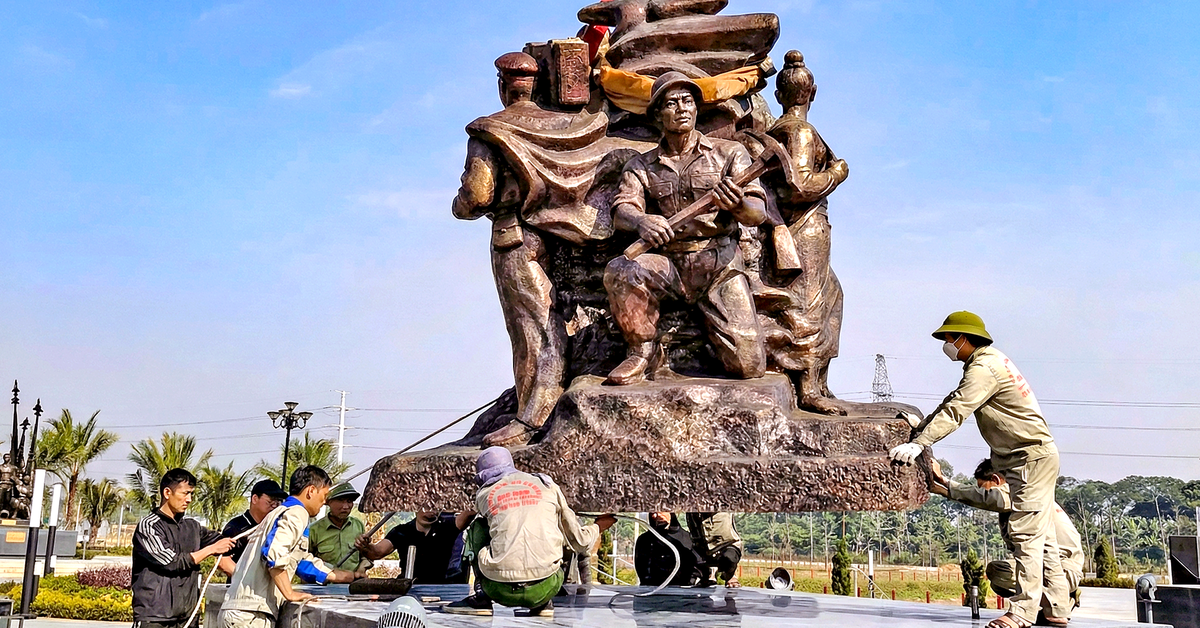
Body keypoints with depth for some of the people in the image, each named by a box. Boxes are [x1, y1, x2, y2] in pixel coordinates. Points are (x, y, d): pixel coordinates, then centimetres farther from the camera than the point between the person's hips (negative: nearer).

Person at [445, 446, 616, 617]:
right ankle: (543, 603, 14)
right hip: (544, 590, 1)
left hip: (502, 592, -1)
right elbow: (580, 542, 17)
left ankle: (482, 599, 14)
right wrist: (597, 527, 40)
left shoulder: (483, 494, 13)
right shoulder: (547, 486, 15)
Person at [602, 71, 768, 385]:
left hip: (718, 261, -1)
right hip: (666, 262, 1)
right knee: (619, 271, -33)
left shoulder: (729, 153, 8)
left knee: (749, 366, -14)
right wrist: (641, 222, -30)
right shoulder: (642, 166, 13)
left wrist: (738, 206, -30)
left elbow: (757, 213, -4)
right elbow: (622, 211, -4)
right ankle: (645, 352, -8)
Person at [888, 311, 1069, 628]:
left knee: (1026, 534, -10)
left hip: (1032, 456, -11)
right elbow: (953, 401, 15)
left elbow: (955, 411, -27)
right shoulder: (990, 359, 15)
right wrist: (920, 428, 6)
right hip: (1033, 455, 11)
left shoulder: (984, 369, -18)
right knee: (1041, 536, 12)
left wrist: (918, 444, -31)